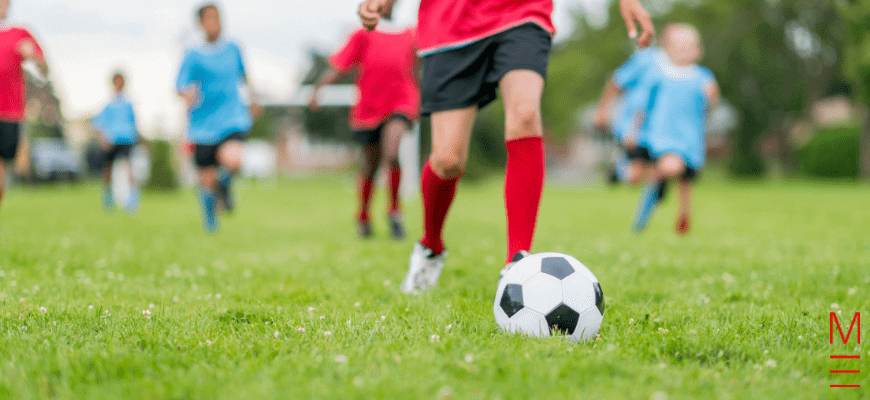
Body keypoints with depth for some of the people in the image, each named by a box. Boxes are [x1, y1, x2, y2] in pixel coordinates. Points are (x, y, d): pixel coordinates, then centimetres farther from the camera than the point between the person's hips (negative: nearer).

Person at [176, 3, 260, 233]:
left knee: (232, 160, -27)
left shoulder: (233, 49, 8)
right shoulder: (194, 56, -3)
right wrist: (187, 94, -33)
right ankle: (209, 220, 32)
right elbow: (181, 85, -12)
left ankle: (224, 185, 9)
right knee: (207, 180, 3)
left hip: (232, 120, 1)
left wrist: (252, 97, 28)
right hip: (204, 126, -1)